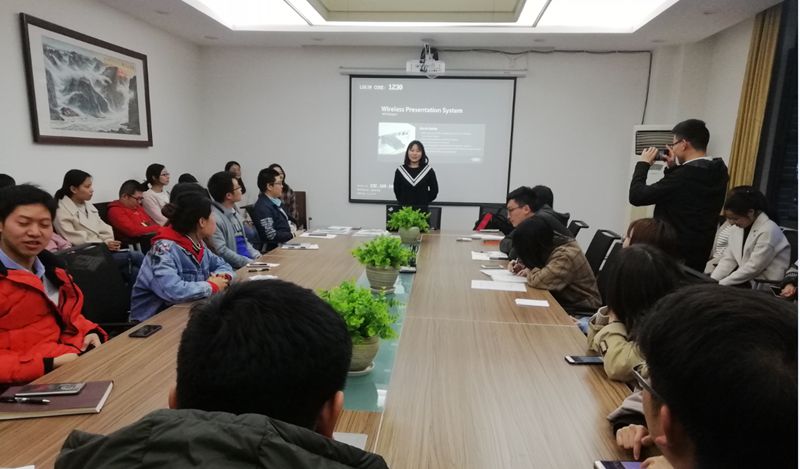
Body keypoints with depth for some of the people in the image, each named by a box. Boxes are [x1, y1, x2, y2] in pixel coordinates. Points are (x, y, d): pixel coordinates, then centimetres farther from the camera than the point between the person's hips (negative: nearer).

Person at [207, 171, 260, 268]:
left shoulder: (234, 211, 12)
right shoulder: (214, 217, -15)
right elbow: (221, 252, -18)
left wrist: (257, 256, 5)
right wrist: (251, 263, -18)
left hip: (249, 260, 8)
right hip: (234, 268, -8)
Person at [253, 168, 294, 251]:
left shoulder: (275, 201, 14)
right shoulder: (263, 207, -15)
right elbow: (271, 236, -21)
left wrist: (291, 226, 8)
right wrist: (292, 235, -11)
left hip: (285, 243, 9)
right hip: (275, 249, -9)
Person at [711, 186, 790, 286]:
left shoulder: (768, 231, -17)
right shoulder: (737, 229, 5)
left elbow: (753, 268, -20)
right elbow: (728, 259, 3)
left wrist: (720, 284, -19)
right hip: (747, 282, 6)